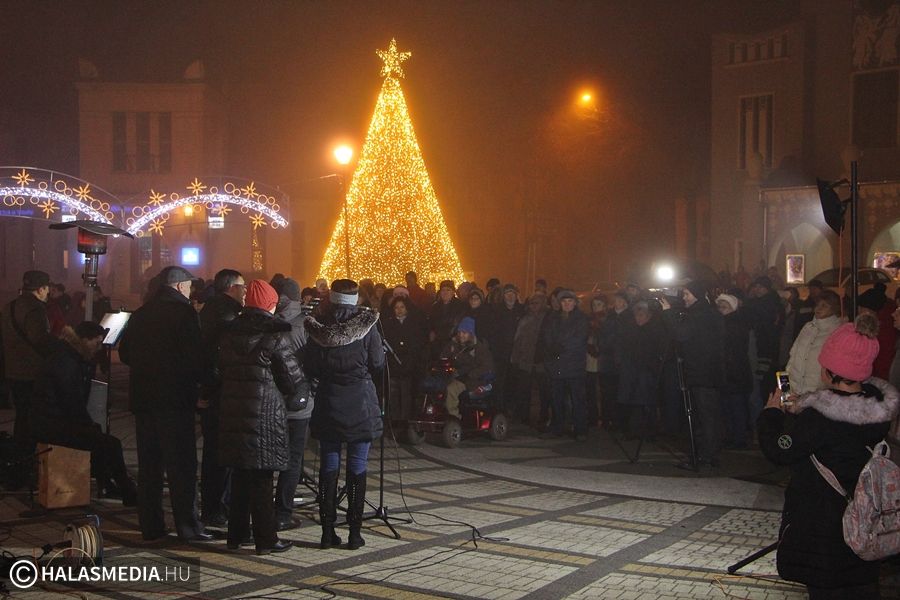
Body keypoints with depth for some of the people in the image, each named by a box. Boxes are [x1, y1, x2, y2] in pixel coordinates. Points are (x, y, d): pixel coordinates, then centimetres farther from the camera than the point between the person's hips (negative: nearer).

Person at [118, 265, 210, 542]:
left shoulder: (140, 314, 11)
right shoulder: (184, 312, -9)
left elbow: (125, 353, 15)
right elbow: (195, 356, -16)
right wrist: (204, 381, -1)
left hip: (142, 397, 6)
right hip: (175, 398, -6)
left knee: (149, 464, 12)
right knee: (181, 466, -2)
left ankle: (150, 525, 16)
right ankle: (187, 526, 0)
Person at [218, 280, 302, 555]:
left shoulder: (230, 331, 8)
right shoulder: (276, 334, -11)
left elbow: (222, 369, 15)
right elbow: (292, 377, -8)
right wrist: (289, 399, 10)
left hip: (233, 410, 6)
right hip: (266, 413, -6)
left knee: (240, 473, 15)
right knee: (261, 476, -1)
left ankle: (236, 533, 21)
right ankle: (265, 539, 4)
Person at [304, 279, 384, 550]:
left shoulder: (318, 328, -2)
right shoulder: (366, 326, -8)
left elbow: (309, 369, 1)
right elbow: (377, 365, -5)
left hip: (328, 404, 2)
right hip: (360, 405, -2)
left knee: (328, 466, 8)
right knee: (357, 467, 4)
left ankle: (328, 531, 10)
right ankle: (354, 532, 5)